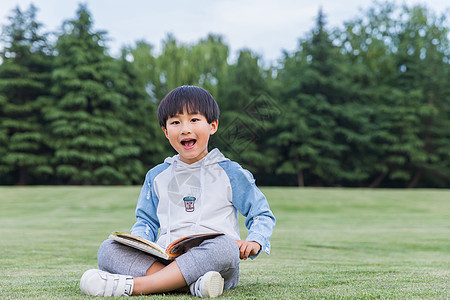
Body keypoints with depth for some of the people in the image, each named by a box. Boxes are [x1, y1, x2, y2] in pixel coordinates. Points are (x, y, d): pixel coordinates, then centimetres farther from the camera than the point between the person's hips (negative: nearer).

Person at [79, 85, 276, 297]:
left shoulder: (230, 173, 9)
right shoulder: (157, 176, 19)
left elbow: (263, 215, 13)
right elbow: (146, 220, 25)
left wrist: (254, 242, -8)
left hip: (215, 264, -3)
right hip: (164, 261, 3)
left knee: (224, 246, -38)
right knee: (107, 249, -18)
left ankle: (132, 286, -34)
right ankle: (192, 284, -33)